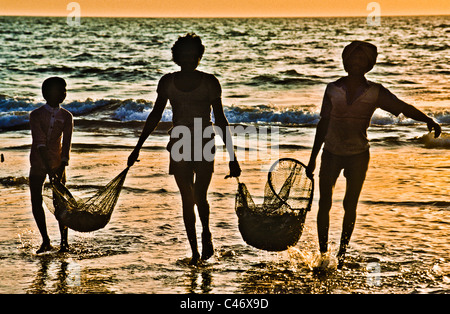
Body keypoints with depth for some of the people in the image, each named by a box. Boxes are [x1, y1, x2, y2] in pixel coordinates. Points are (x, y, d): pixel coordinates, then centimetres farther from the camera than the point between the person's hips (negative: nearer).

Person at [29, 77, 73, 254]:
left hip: (57, 162, 0)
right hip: (38, 163, 0)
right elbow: (40, 143, -20)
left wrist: (61, 170, -23)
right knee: (36, 202, 0)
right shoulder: (36, 115, -11)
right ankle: (46, 241, 11)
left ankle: (64, 241, 5)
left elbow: (66, 145, -10)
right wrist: (49, 169, -30)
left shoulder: (66, 117, -4)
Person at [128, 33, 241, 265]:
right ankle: (194, 251, 15)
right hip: (179, 146, 2)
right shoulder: (168, 82, 3)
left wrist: (232, 157, -2)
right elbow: (155, 115, 11)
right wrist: (138, 148, 9)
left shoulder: (209, 82, -2)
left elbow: (220, 120, 0)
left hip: (205, 145, -2)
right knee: (187, 200, 4)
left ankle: (206, 234, 17)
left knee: (200, 197, -14)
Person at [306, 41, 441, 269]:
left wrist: (427, 120, -31)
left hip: (358, 155, 0)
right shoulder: (333, 89, -1)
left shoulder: (375, 92, -3)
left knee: (350, 205, 2)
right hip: (331, 153, 1)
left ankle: (342, 251, 19)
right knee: (324, 204, -1)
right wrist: (313, 159, 5)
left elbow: (404, 108, -11)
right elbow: (323, 124, 5)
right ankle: (323, 253, 12)